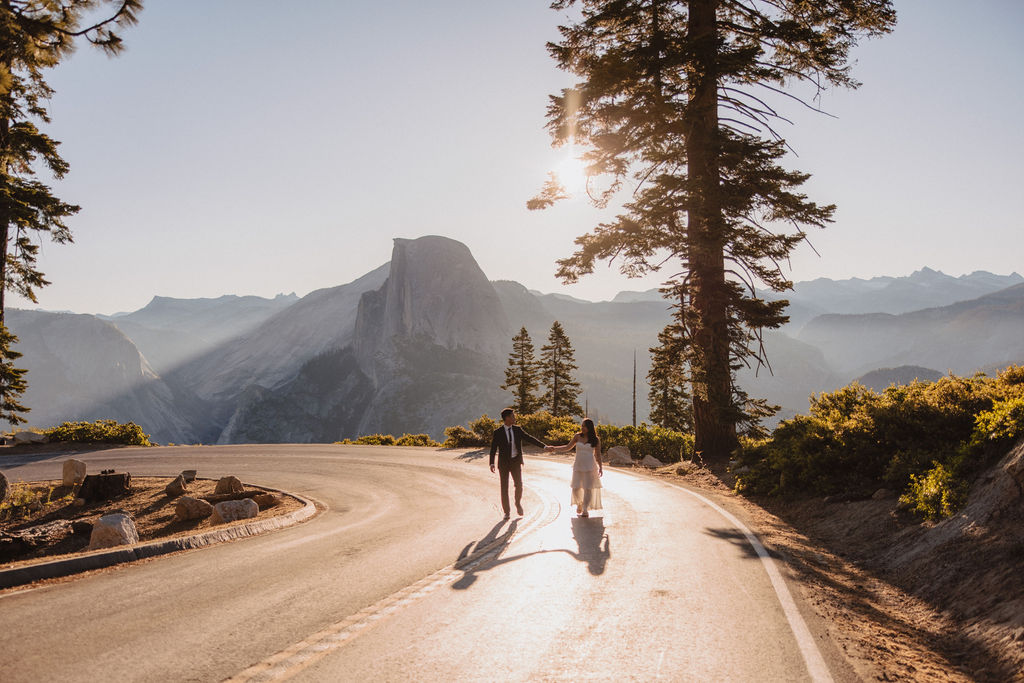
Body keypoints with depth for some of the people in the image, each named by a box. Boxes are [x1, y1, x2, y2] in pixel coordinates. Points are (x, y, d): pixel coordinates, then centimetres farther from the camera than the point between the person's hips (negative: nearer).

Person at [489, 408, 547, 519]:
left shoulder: (517, 430, 1)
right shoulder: (498, 432, -7)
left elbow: (530, 439, 1)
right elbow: (493, 449, -8)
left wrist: (544, 446, -6)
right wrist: (492, 463, -18)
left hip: (516, 461, 2)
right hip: (503, 462, -2)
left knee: (519, 484, -7)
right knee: (504, 487, 2)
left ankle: (518, 503, 21)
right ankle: (506, 511, 15)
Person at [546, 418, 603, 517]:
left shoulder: (595, 440, 0)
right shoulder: (578, 437, 4)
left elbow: (598, 455, 5)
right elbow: (567, 447, 8)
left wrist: (600, 468, -1)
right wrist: (554, 448, -1)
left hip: (590, 467, -2)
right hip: (578, 466, 2)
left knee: (588, 488, -6)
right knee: (576, 488, -1)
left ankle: (585, 509, 4)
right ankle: (579, 503, 28)